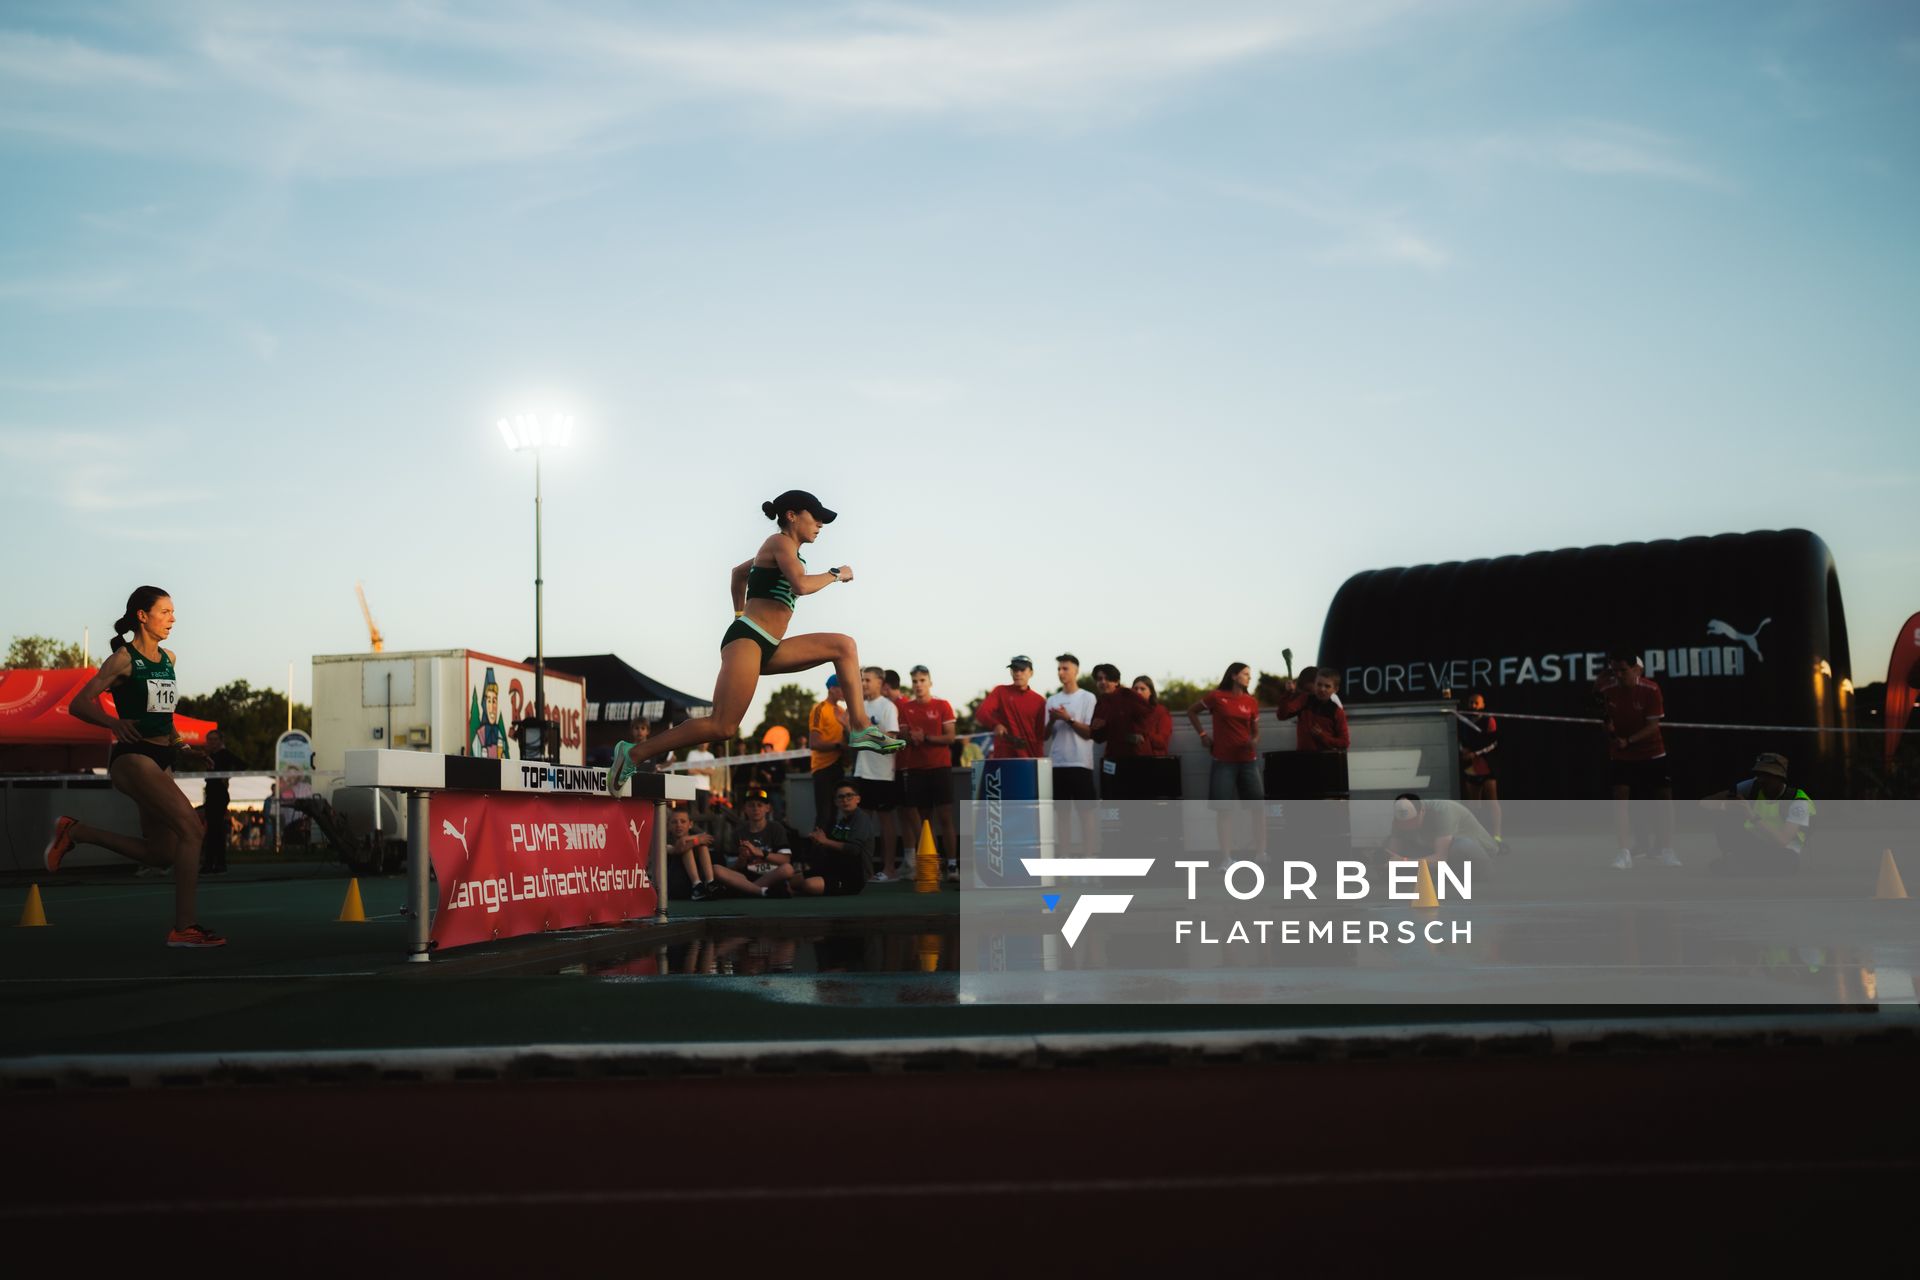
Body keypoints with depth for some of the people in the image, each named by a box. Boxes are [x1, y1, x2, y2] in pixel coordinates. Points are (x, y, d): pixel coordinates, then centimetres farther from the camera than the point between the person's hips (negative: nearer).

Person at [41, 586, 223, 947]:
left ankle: (74, 832, 26)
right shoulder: (123, 659, -8)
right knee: (192, 830, -20)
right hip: (132, 758, -8)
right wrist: (114, 723, -27)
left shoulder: (168, 659, 13)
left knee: (160, 855, 10)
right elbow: (79, 704, -12)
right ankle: (183, 928, -17)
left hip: (161, 760, 8)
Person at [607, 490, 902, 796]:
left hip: (767, 648, 10)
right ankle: (634, 753, -15)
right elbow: (801, 586, -21)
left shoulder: (779, 549, 24)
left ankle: (861, 729, -2)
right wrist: (835, 574, -6)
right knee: (722, 727, -20)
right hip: (747, 640, -10)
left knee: (843, 645, 6)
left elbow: (738, 572, 39)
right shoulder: (781, 542, -4)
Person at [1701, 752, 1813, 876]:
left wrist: (1753, 816, -45)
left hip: (1784, 857, -4)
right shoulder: (1755, 787, -9)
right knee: (1723, 821, -21)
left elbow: (1782, 840, -35)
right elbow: (1705, 802, -13)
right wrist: (1725, 806, -37)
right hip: (1753, 847, 4)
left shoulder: (1798, 802, -20)